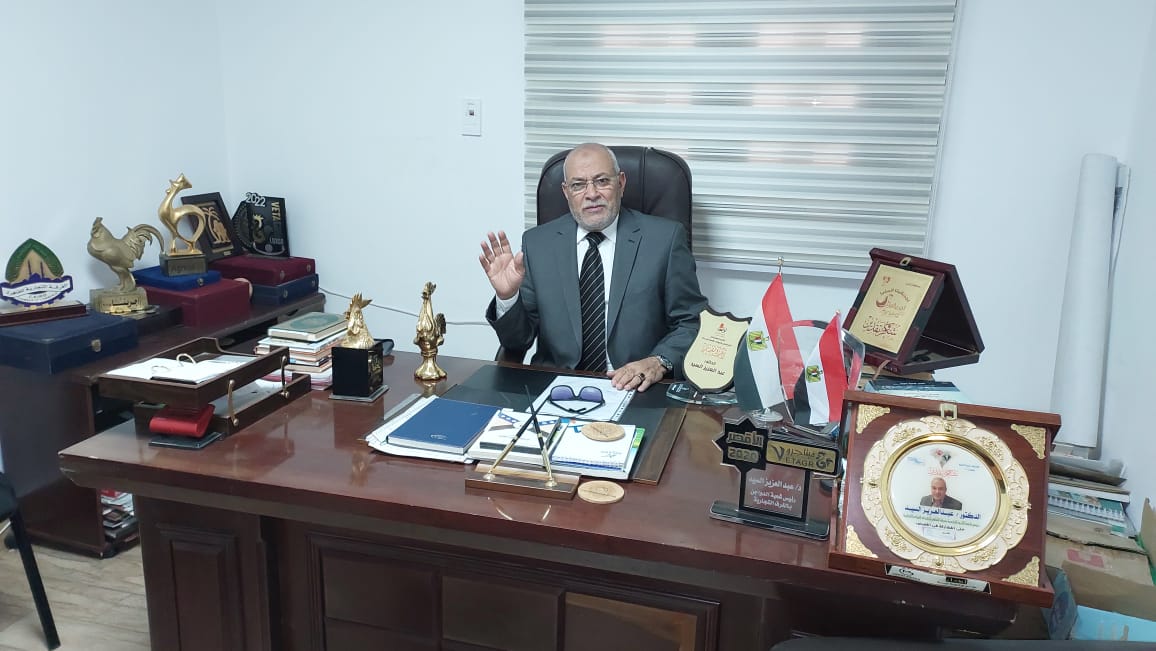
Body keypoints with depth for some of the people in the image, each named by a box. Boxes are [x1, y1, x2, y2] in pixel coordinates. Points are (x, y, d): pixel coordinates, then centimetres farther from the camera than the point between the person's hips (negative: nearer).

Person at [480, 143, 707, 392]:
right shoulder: (537, 243, 7)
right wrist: (507, 296, -14)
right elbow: (518, 341, 6)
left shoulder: (665, 238, 2)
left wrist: (659, 362, -17)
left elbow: (693, 323, 2)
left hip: (636, 390, 1)